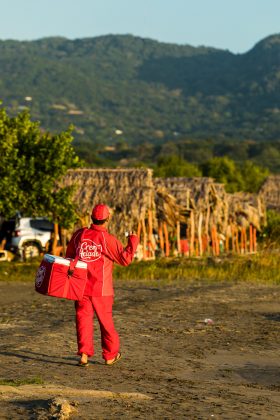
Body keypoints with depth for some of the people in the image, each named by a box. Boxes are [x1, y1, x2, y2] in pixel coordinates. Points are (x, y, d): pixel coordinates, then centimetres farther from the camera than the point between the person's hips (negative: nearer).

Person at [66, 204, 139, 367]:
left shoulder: (78, 235, 2)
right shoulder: (108, 239, -11)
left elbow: (69, 257, 13)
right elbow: (125, 258, -10)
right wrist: (133, 240, 3)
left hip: (81, 287, 2)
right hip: (101, 288, -2)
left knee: (84, 318, 5)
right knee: (106, 321, 10)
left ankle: (84, 353, -6)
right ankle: (110, 355, 19)